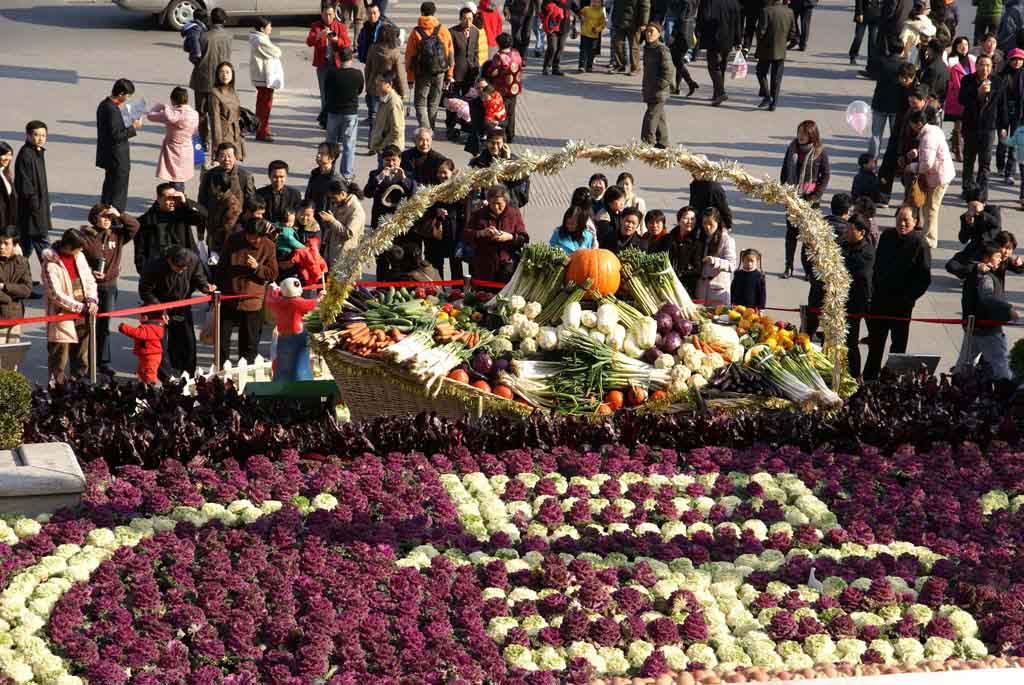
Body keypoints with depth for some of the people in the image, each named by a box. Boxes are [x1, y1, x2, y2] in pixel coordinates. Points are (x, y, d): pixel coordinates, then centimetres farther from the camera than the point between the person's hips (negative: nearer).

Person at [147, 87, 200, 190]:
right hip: (187, 152, 6)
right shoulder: (195, 114, -5)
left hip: (173, 152, -6)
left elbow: (150, 116, -11)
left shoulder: (172, 115, -22)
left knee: (175, 182, -3)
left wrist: (160, 106, 8)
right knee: (181, 181, 18)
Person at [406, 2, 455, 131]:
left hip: (422, 74, -2)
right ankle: (430, 130, 22)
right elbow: (450, 55, 3)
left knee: (420, 103, 6)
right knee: (433, 103, 15)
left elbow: (410, 57, -3)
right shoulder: (444, 31, -1)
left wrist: (410, 77, 5)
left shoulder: (416, 33, -7)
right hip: (440, 73, 2)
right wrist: (449, 74, 12)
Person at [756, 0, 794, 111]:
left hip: (766, 50, -4)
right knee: (776, 78, 10)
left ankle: (766, 97, 0)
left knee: (761, 73, 13)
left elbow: (761, 31, -18)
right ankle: (774, 103, 9)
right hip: (781, 51, 4)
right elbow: (792, 32, 5)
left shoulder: (766, 11, -16)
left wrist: (759, 41, 1)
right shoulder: (789, 12, 0)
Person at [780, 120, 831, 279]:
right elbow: (784, 169, 10)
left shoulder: (820, 152, -8)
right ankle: (788, 267, 15)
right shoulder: (793, 148, 2)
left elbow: (826, 175, -5)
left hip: (809, 197, -3)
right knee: (791, 231, 7)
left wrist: (815, 196, -10)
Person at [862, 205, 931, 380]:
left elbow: (924, 278, -12)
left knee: (898, 344, 6)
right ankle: (869, 378, 26)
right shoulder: (887, 237, 5)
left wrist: (908, 298, -15)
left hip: (902, 304, -5)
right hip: (879, 299, 5)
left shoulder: (919, 244, -12)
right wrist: (875, 289, 9)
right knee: (875, 341, 14)